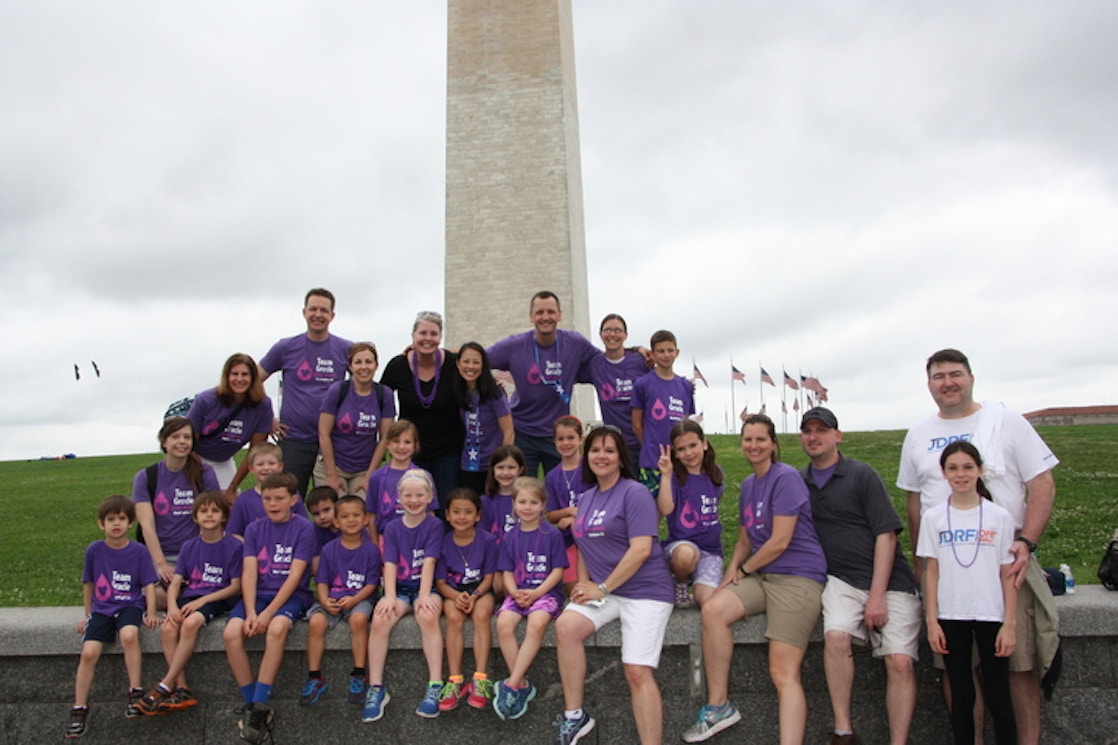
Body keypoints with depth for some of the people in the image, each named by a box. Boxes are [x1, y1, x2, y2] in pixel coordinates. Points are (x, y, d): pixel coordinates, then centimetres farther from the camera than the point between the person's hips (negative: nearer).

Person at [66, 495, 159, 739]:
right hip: (101, 608, 2)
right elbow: (88, 584, 15)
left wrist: (150, 614, -11)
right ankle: (79, 709, 1)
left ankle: (135, 692, -19)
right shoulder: (94, 550, 3)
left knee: (129, 635, -33)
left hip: (131, 605, -2)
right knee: (89, 652, -17)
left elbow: (149, 585, 0)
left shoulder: (139, 551, -2)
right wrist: (87, 615, 18)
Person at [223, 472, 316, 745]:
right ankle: (252, 705, -10)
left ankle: (259, 705, -22)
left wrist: (268, 613, -17)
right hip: (258, 593, 4)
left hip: (292, 595, -4)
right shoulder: (254, 529, 9)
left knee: (277, 627, -34)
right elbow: (249, 573, 0)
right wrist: (250, 612, -15)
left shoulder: (304, 528, -3)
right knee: (231, 632, -23)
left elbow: (295, 575, -10)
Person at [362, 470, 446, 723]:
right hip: (400, 588, 2)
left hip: (426, 587, -2)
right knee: (380, 619, -27)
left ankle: (435, 686, -28)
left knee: (428, 616, -34)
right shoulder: (392, 528, 6)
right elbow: (390, 564, -4)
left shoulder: (434, 525, 0)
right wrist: (390, 597, -19)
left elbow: (429, 562, -11)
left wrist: (424, 596, -22)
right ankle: (376, 689, -19)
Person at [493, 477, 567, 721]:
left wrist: (536, 593, -16)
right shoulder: (510, 537, 8)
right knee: (503, 623, -26)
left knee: (537, 623, -33)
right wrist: (515, 592, -12)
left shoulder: (552, 534, -3)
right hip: (518, 592, 3)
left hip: (546, 591, -3)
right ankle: (522, 685, -14)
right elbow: (508, 573, 8)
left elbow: (557, 571, -4)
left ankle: (511, 684, -24)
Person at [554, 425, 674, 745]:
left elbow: (641, 550, -17)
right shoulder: (586, 498, 13)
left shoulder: (634, 493, -9)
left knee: (637, 672, -14)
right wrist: (584, 583, 5)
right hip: (602, 591, 6)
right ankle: (574, 716, -7)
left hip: (644, 590, -6)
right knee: (565, 626, -19)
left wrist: (603, 588, -14)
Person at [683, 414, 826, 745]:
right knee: (712, 610, -17)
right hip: (761, 575, 7)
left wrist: (744, 569, -1)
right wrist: (732, 571, 3)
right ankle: (718, 706, -5)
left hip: (798, 577, -7)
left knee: (783, 673, -14)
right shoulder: (748, 485, 16)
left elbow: (780, 542, -14)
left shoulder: (786, 478, -10)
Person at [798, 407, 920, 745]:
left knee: (900, 662, -15)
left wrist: (877, 596, -14)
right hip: (842, 580, 2)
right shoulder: (798, 482, 10)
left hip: (889, 579, -2)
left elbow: (886, 535, -8)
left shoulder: (861, 475, -3)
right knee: (836, 635, -25)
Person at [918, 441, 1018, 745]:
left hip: (991, 616, -1)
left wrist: (1010, 623, -4)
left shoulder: (999, 517, -1)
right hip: (950, 617, 1)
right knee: (961, 697, 9)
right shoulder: (933, 518, 2)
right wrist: (931, 621, -2)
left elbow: (1008, 574, 0)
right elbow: (931, 572, 3)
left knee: (998, 697, 4)